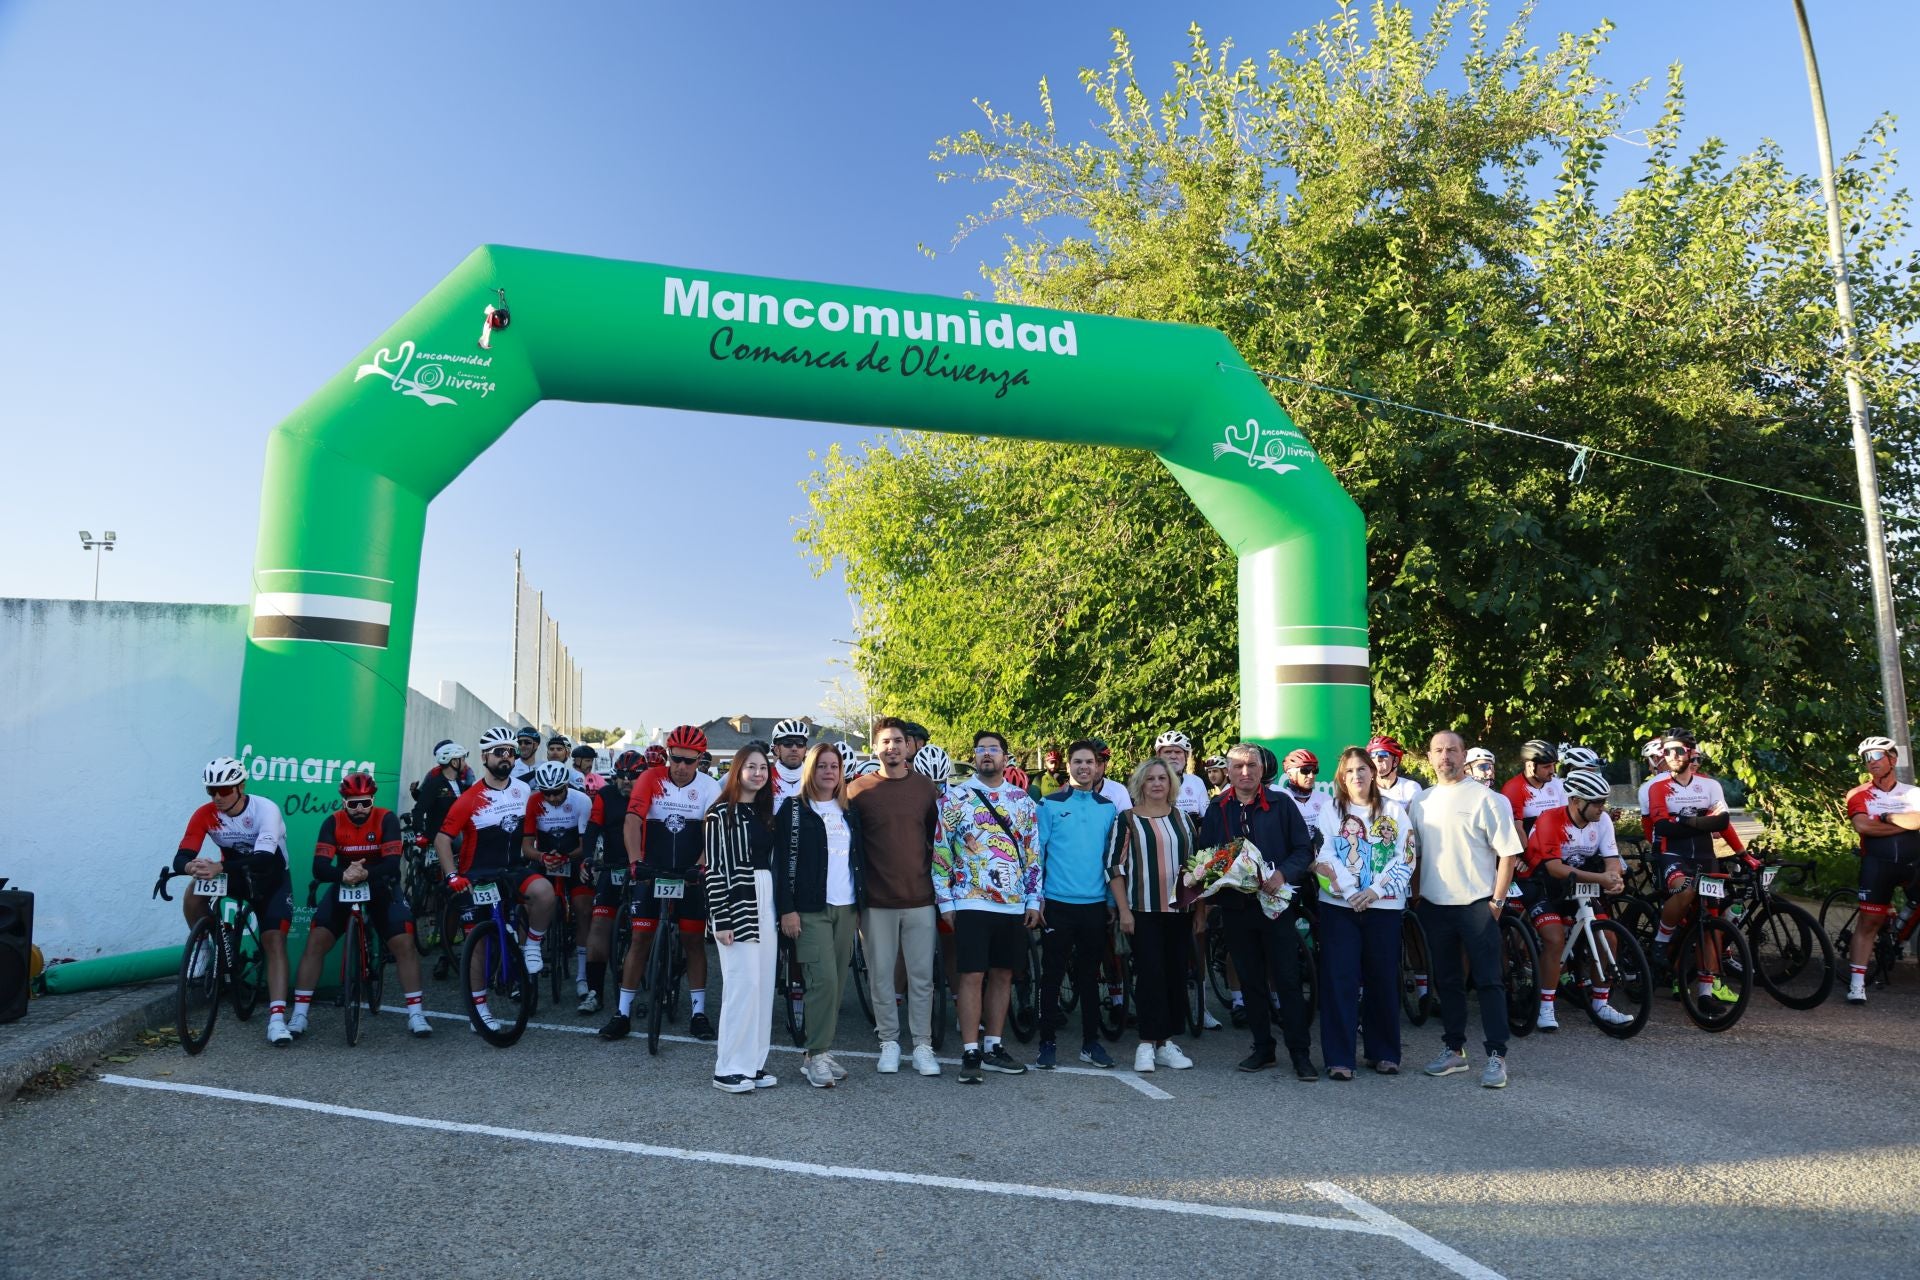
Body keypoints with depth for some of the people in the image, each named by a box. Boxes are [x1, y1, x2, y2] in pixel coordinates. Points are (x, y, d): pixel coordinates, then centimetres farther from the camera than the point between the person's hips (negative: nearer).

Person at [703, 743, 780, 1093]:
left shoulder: (765, 813, 14)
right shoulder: (721, 813, -6)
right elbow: (714, 868, -10)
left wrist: (781, 910, 12)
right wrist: (720, 918, -14)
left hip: (765, 903, 7)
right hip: (736, 904, -7)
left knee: (764, 985, 7)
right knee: (743, 984, -8)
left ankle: (754, 1063, 16)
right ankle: (728, 1069, 1)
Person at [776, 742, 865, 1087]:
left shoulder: (849, 813, 15)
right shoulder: (794, 809, 0)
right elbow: (783, 861, -6)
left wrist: (860, 906, 14)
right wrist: (787, 909, -12)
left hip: (846, 909, 6)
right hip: (811, 910, -5)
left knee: (837, 982, 6)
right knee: (823, 980, -13)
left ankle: (821, 1051, 15)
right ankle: (815, 1056, -4)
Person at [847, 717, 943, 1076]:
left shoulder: (926, 785, 3)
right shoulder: (859, 788, -2)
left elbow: (937, 834, 12)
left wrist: (937, 880, 11)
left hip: (920, 898, 1)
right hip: (877, 900, -1)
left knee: (921, 976, 6)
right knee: (881, 975, 8)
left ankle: (923, 1045, 17)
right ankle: (889, 1042, 23)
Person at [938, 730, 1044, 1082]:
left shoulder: (1023, 801, 9)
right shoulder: (955, 798, -1)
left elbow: (1032, 853, 11)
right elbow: (940, 852, -1)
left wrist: (1033, 901, 5)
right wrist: (945, 901, -5)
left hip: (1014, 906, 4)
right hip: (971, 904, -4)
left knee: (1002, 975, 10)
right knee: (972, 975, -4)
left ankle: (993, 1046, 21)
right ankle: (970, 1053, 3)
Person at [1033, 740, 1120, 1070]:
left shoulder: (1108, 808, 8)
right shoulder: (1050, 805, 0)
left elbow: (1112, 856, 10)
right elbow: (1037, 851, 0)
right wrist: (1036, 896, -5)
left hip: (1095, 904, 3)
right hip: (1057, 903, -2)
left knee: (1090, 975, 11)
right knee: (1052, 974, 3)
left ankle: (1091, 1042, 20)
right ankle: (1047, 1041, 12)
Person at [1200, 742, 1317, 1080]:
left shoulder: (1282, 806, 0)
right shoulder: (1216, 811, 8)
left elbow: (1304, 849, -1)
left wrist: (1283, 874, -18)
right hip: (1236, 907, 3)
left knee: (1289, 979, -2)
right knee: (1251, 981, 10)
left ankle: (1300, 1053, 6)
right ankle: (1263, 1048, 21)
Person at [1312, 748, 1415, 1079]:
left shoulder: (1394, 811, 8)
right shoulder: (1330, 809, 5)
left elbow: (1405, 859, 1)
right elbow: (1324, 855, -4)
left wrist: (1375, 890, -10)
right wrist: (1350, 891, -14)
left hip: (1384, 906, 1)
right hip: (1339, 905, -1)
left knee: (1383, 980, 7)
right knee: (1339, 980, -3)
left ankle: (1383, 1053, 20)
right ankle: (1339, 1058, 1)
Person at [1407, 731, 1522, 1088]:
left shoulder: (1486, 799, -5)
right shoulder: (1419, 802, 9)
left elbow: (1508, 852, -6)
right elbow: (1411, 852, 16)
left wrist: (1497, 901, -9)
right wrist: (1413, 895, 9)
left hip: (1477, 904, -5)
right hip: (1435, 905, 5)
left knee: (1488, 981, -1)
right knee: (1447, 981, 12)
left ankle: (1496, 1056, 5)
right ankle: (1454, 1049, 22)